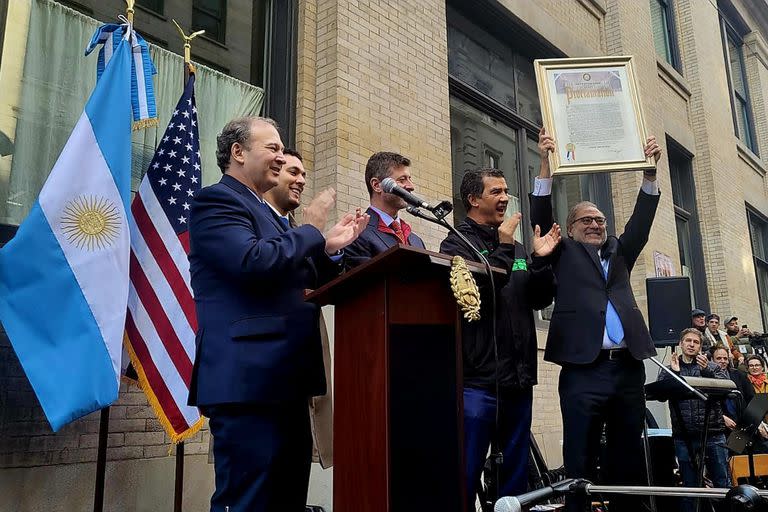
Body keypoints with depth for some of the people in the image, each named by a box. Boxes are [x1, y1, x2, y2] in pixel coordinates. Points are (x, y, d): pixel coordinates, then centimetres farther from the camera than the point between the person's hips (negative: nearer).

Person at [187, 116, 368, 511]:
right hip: (247, 379, -10)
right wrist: (311, 229, -8)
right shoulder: (215, 200, -6)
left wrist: (328, 248, 9)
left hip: (283, 379, 10)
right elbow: (254, 263, -23)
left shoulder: (262, 210, 22)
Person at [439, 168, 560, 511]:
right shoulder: (457, 243, -1)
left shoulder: (515, 248, 17)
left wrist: (540, 261, -3)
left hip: (518, 379, 7)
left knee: (517, 475, 14)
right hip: (478, 379, -6)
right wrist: (504, 248, -13)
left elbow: (540, 300, 12)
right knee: (466, 476, -3)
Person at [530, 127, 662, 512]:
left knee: (628, 461, 10)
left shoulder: (619, 252, 22)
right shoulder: (564, 254, 11)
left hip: (628, 368, 5)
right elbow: (542, 218, -1)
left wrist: (649, 172, 2)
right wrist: (546, 164, -9)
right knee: (580, 462, -3)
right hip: (584, 369, -4)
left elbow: (641, 220, 12)